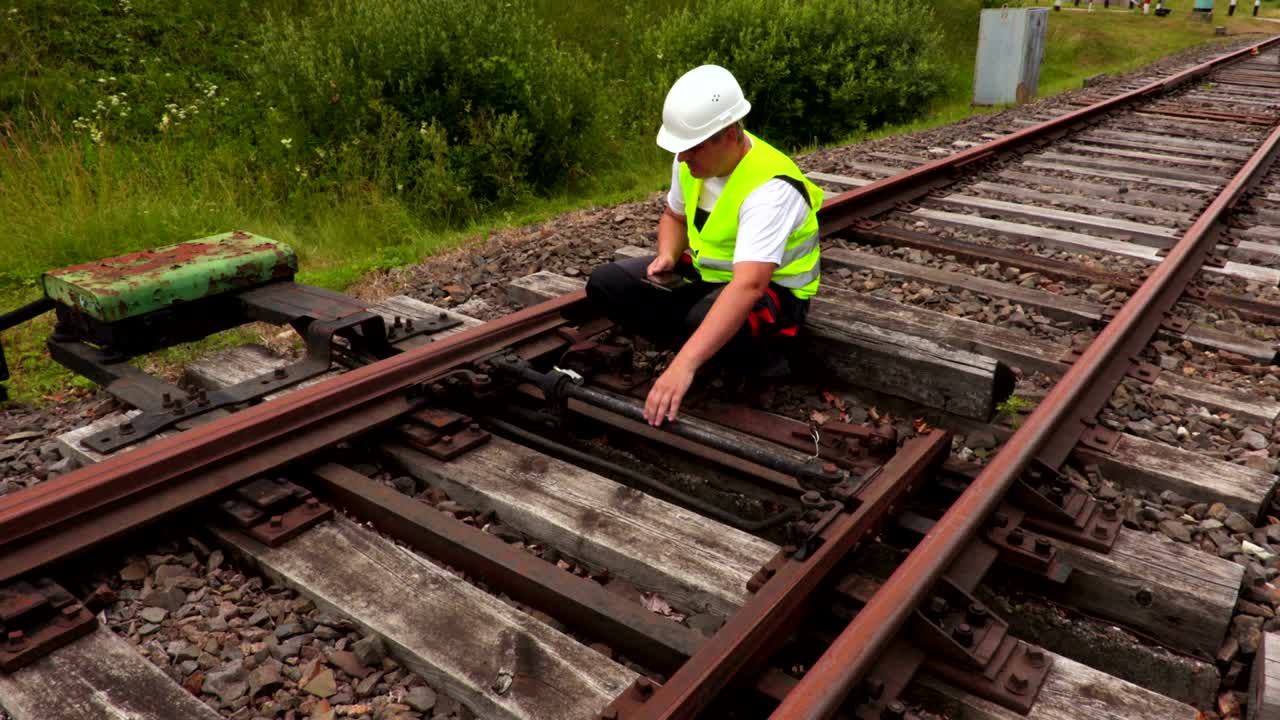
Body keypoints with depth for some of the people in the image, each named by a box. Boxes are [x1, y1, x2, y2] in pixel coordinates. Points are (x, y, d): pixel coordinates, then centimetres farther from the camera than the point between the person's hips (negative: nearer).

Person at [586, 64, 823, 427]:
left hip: (770, 288, -7)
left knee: (710, 321, -41)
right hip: (705, 272, 7)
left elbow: (748, 286, -45)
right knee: (605, 284, -7)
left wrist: (684, 365, -53)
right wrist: (667, 256, -13)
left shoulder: (770, 188, -33)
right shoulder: (691, 161, -9)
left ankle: (763, 365, -7)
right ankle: (702, 353, -5)